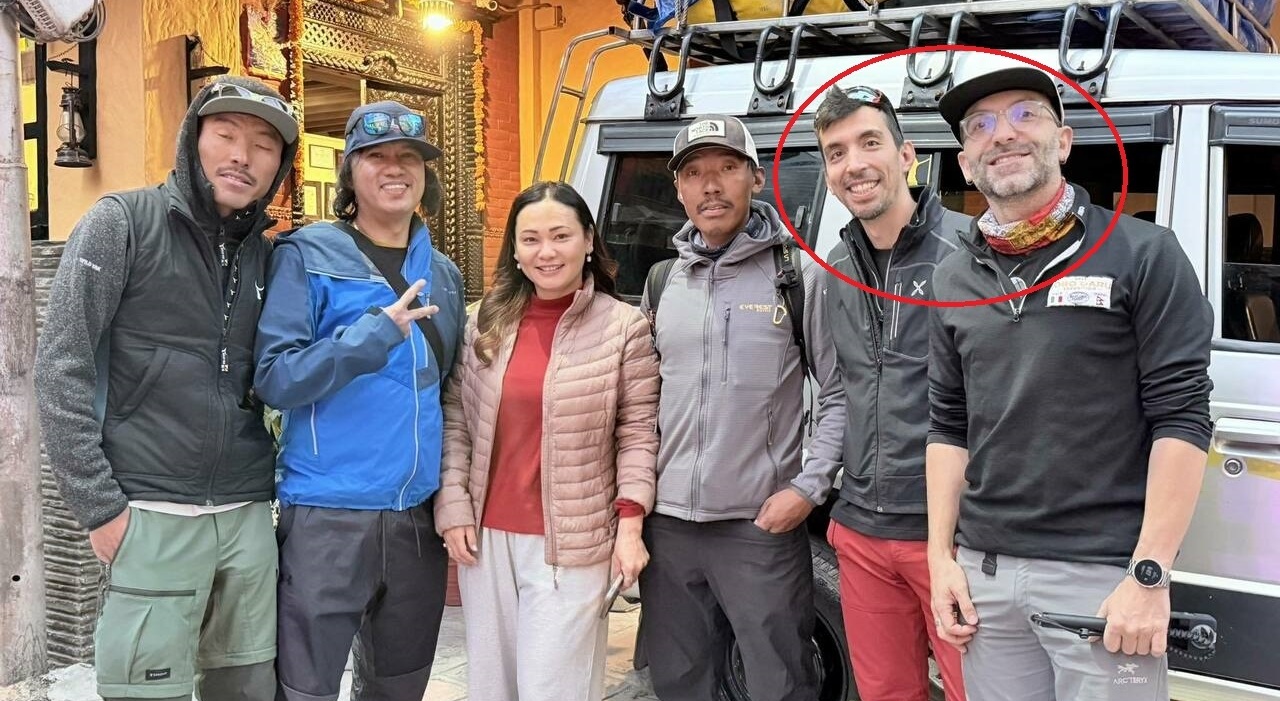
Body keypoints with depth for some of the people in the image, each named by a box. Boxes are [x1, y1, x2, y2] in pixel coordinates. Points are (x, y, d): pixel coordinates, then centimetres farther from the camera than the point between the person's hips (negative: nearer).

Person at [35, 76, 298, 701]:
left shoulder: (267, 253, 11)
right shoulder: (122, 223, -3)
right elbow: (62, 369, -8)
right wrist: (98, 504, -11)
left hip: (249, 518, 5)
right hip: (151, 517, -5)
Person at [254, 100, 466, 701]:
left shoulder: (441, 273, 12)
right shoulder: (307, 256, -3)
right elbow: (276, 379, -12)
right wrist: (378, 330, -21)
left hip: (420, 515, 5)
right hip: (329, 515, -5)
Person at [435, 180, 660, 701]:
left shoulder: (624, 326, -7)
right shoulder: (487, 320, 4)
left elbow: (637, 433, -5)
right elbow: (455, 419, 6)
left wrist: (630, 523, -11)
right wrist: (453, 507, 0)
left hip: (572, 543, -4)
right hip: (486, 536, 4)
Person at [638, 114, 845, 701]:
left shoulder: (800, 275, -4)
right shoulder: (662, 282, 9)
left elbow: (840, 394, -3)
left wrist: (807, 488, -11)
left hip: (761, 526, -4)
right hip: (667, 523, 5)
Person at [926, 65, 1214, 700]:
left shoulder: (1143, 254, -4)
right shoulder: (955, 278, 10)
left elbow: (1180, 419, -8)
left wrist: (1148, 575, -14)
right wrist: (941, 557, 6)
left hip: (1103, 574, -4)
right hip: (985, 572, 4)